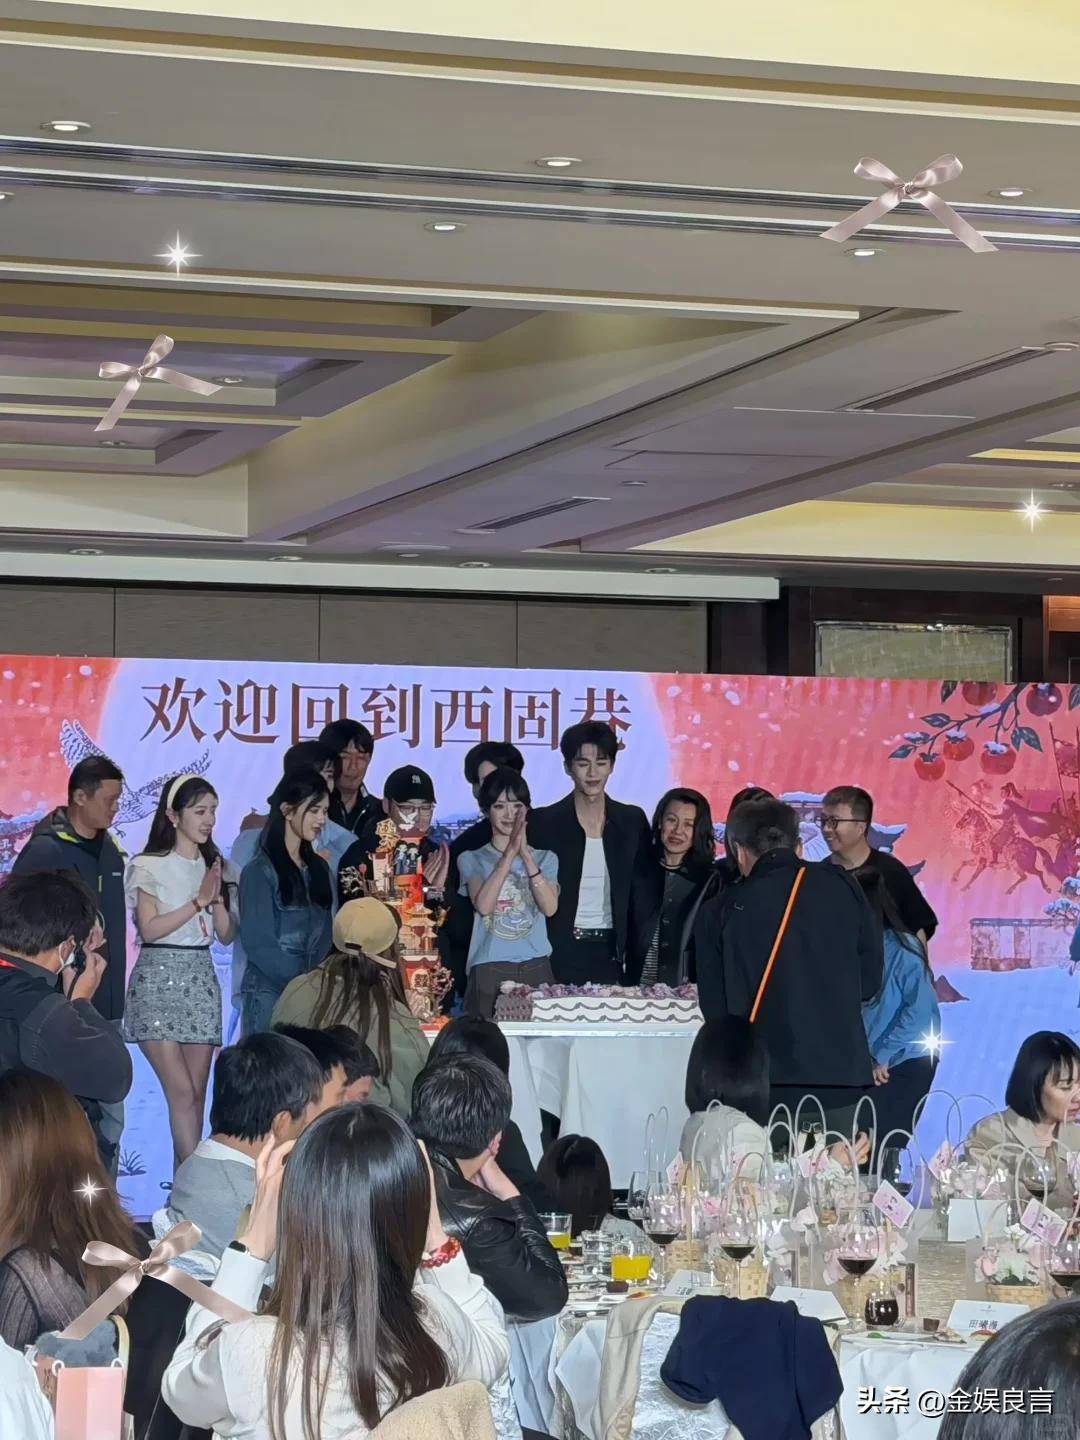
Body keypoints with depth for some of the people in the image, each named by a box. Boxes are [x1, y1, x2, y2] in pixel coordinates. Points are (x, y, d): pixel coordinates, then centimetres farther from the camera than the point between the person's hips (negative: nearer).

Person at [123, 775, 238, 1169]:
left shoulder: (217, 867, 13)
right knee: (182, 1093, -14)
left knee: (196, 1095, 1)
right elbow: (150, 929, -10)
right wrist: (198, 901, -12)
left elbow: (226, 934, 10)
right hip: (159, 980, -5)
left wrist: (217, 898, -7)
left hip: (201, 981, 5)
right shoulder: (150, 867, -1)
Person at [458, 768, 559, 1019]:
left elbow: (550, 907, -4)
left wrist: (526, 855, -13)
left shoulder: (545, 858, 13)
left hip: (535, 969, 2)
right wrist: (510, 853, -14)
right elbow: (483, 905, -10)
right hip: (489, 971, -2)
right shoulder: (472, 859, 8)